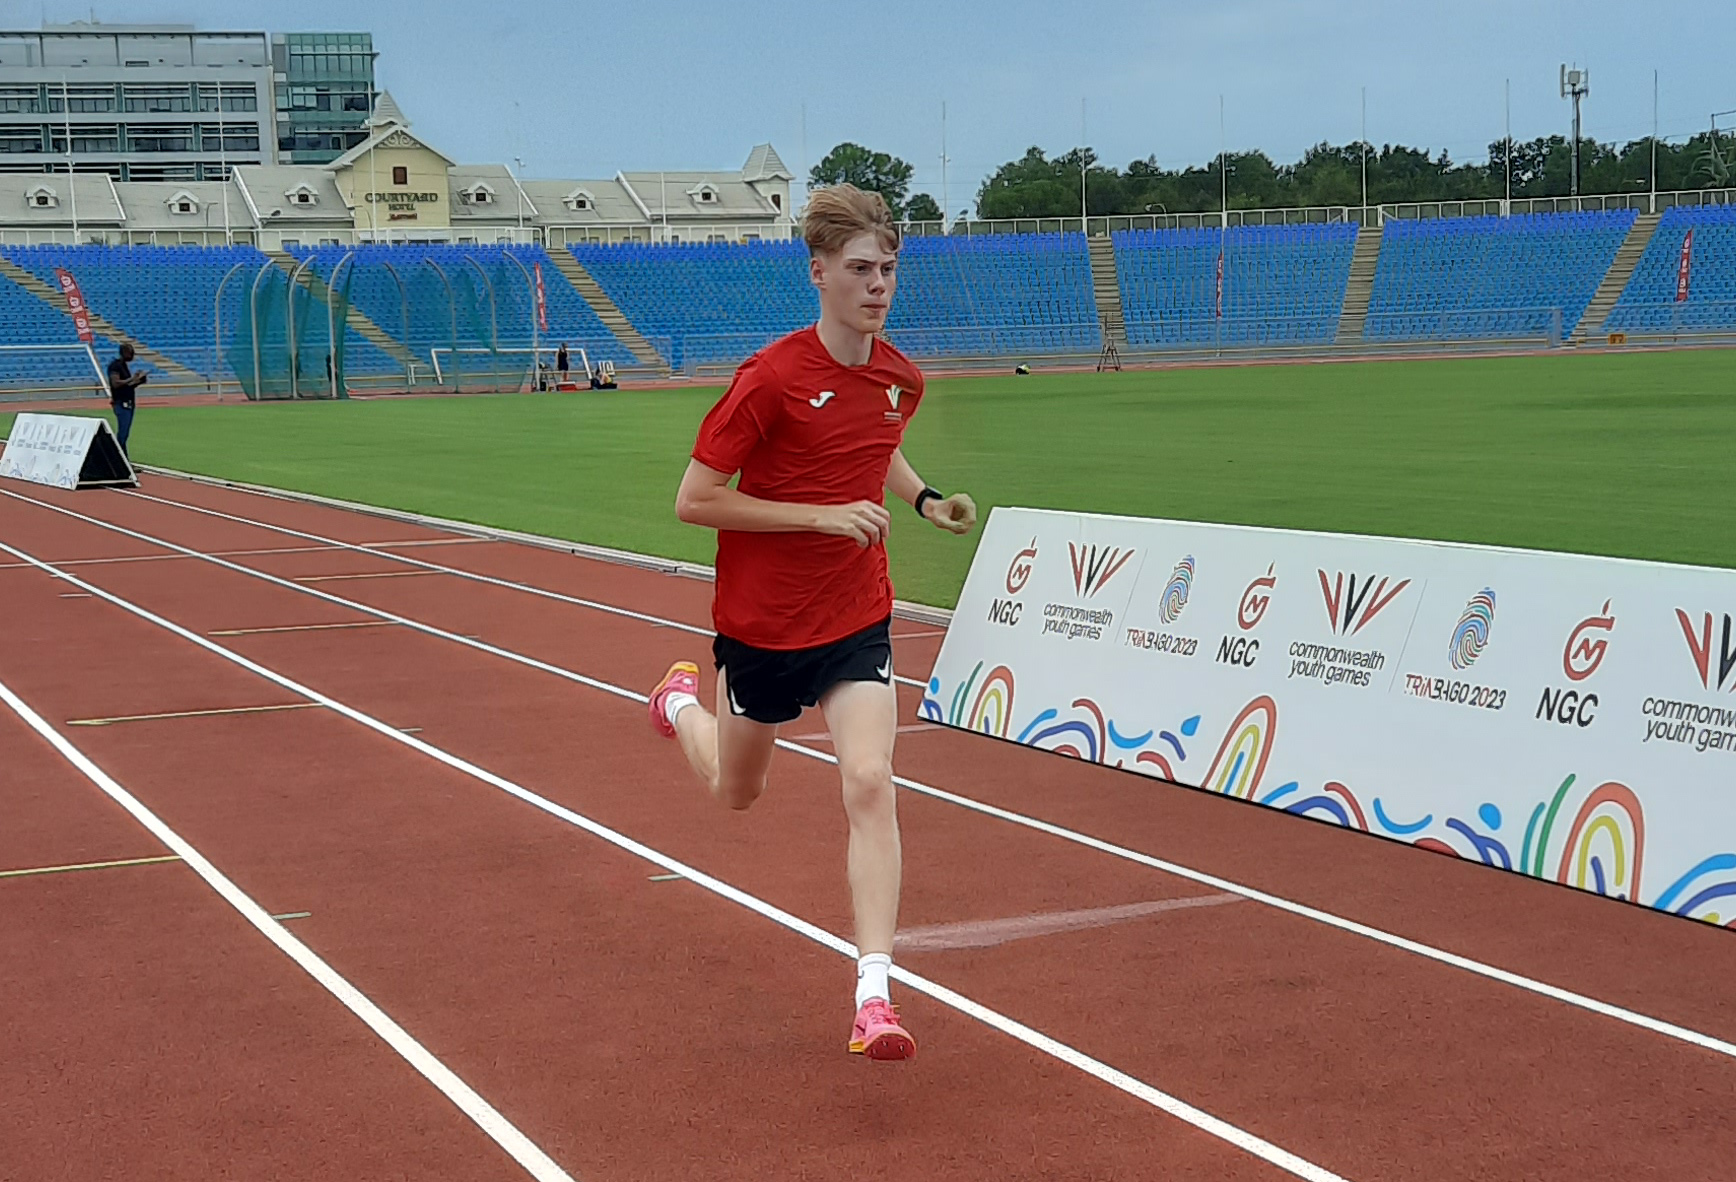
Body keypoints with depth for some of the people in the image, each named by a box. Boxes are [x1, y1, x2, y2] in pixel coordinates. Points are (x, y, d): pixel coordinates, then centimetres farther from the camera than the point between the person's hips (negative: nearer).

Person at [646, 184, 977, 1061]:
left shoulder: (900, 380, -2)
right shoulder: (770, 378, -20)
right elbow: (693, 500, -18)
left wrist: (923, 498, 2)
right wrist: (821, 515, -24)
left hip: (856, 620, 3)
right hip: (760, 624, -3)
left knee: (870, 785, -16)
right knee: (737, 792, 19)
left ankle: (873, 996, -16)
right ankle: (683, 703, 54)